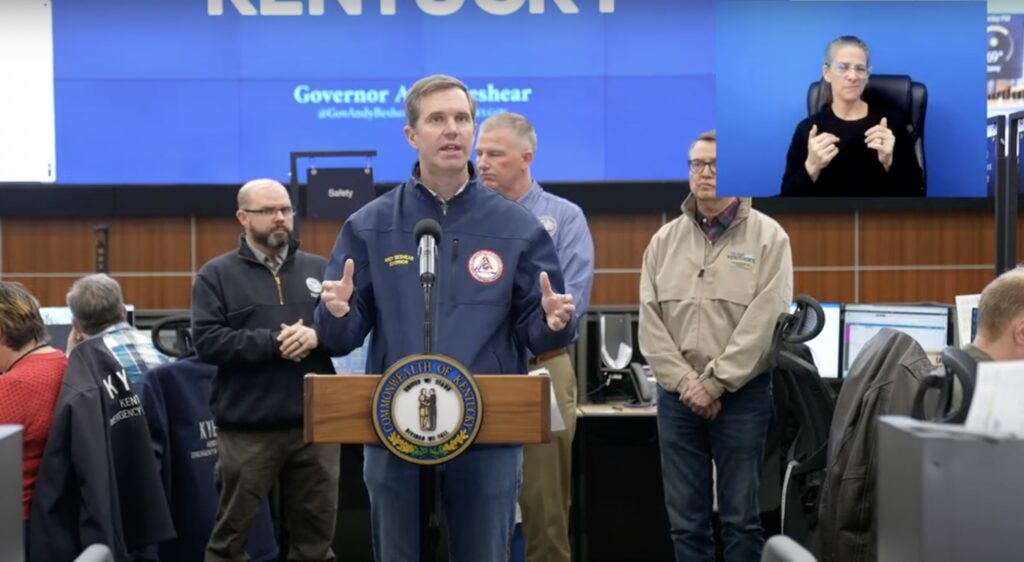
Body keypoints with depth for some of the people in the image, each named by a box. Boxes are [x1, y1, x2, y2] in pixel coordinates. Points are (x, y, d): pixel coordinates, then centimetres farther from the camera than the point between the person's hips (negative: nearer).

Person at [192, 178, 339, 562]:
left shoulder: (319, 270, 12)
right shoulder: (217, 274, 2)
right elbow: (207, 341, -10)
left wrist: (317, 336, -14)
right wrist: (273, 342, -17)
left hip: (315, 423, 3)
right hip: (248, 428, -3)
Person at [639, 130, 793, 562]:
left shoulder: (768, 236, -2)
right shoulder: (665, 240, 9)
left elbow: (764, 320, -11)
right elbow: (650, 321, 3)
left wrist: (713, 383, -13)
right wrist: (685, 384, -8)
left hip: (743, 395, -3)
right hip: (677, 396, 3)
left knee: (741, 516, 3)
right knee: (685, 518, 8)